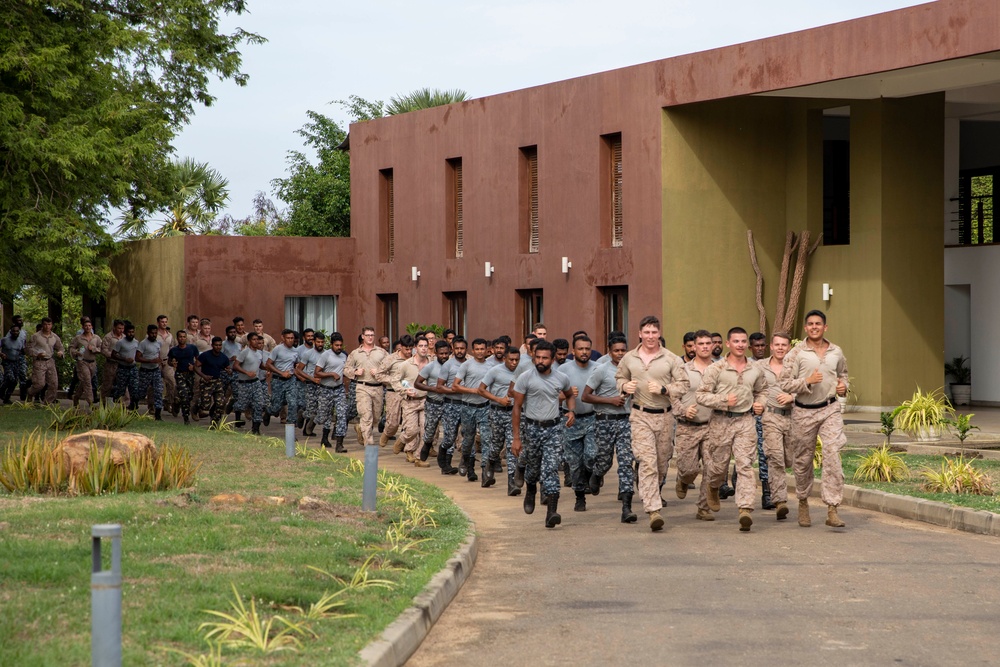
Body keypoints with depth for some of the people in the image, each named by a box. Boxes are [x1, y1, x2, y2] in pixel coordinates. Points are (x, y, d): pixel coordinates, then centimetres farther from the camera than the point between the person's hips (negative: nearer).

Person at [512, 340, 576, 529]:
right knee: (533, 467, 15)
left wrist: (571, 411, 2)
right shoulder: (526, 377, -8)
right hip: (532, 428, 0)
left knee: (551, 469, -12)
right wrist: (516, 437, -8)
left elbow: (569, 395, 24)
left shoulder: (561, 378, 1)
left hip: (554, 428, 0)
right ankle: (530, 493, 49)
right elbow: (517, 408, -5)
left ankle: (551, 512, -19)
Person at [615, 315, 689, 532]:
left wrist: (663, 389, -17)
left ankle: (653, 494, 41)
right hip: (641, 416, -1)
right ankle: (653, 510, -19)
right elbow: (620, 377, 21)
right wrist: (625, 386, -2)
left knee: (662, 462, 12)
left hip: (665, 415, 1)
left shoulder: (671, 359, 0)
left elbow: (683, 385, -2)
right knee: (647, 462, -13)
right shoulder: (629, 358, 5)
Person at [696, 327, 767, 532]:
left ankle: (745, 509, -15)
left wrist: (760, 403, 7)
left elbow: (762, 390, 28)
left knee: (745, 465, -10)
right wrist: (723, 401, -17)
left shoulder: (755, 370, 9)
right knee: (719, 464, 9)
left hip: (745, 421, 2)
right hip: (721, 421, -2)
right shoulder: (716, 369, -3)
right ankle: (713, 488, 43)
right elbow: (701, 395, -6)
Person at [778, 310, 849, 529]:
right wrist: (807, 381, -19)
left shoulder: (836, 352, 8)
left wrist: (843, 385, 5)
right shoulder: (796, 353, -3)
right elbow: (783, 382, -7)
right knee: (802, 460, 8)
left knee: (833, 455, -14)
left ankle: (832, 510, -16)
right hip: (804, 412, -1)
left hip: (830, 409, 1)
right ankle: (803, 502, 31)